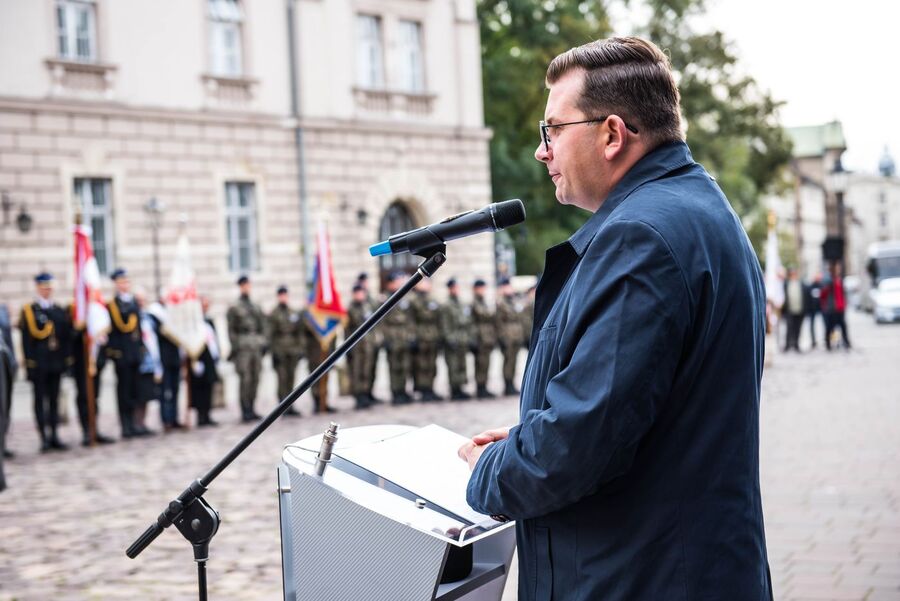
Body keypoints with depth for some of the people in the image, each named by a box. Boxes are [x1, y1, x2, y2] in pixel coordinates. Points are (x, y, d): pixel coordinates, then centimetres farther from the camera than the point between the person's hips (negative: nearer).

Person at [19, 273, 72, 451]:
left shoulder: (60, 311, 11)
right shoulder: (28, 311, -1)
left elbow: (66, 337, 11)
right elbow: (26, 339, -5)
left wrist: (66, 359, 3)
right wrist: (30, 361, -11)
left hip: (56, 362, 4)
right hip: (38, 363, -4)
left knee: (54, 400, 8)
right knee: (40, 400, 1)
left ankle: (54, 436, 13)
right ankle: (44, 438, 3)